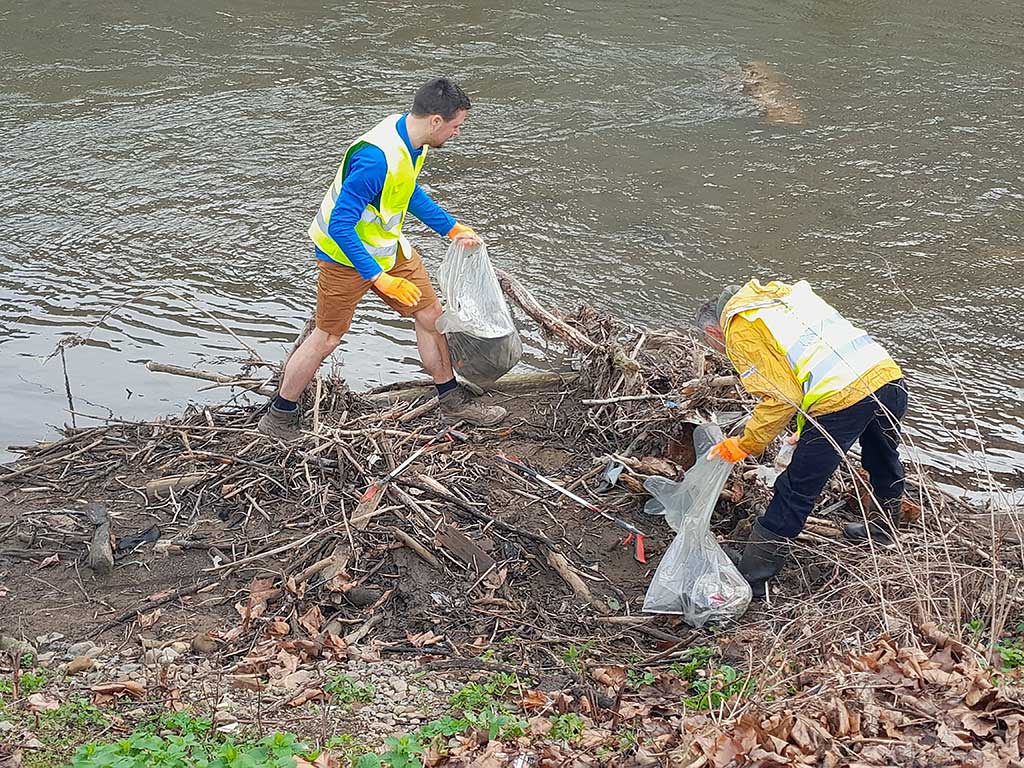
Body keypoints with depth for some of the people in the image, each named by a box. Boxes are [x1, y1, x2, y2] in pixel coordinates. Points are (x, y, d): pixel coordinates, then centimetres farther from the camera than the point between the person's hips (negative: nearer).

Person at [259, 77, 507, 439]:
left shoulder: (411, 140, -6)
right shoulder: (377, 158, -35)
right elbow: (340, 225, -33)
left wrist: (453, 229, 15)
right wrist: (379, 278, -32)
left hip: (388, 247, 8)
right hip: (347, 255, -8)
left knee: (431, 316, 12)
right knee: (327, 337, 3)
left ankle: (453, 401, 28)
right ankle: (279, 417, 21)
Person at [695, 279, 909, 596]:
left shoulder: (740, 329, 2)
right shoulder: (786, 293, 27)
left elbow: (781, 398, -8)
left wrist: (744, 446, 4)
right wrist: (807, 429, 30)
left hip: (842, 399, -8)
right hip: (891, 377, 8)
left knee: (795, 492, 3)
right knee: (883, 460, 35)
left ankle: (751, 576, 13)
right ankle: (887, 528, 59)